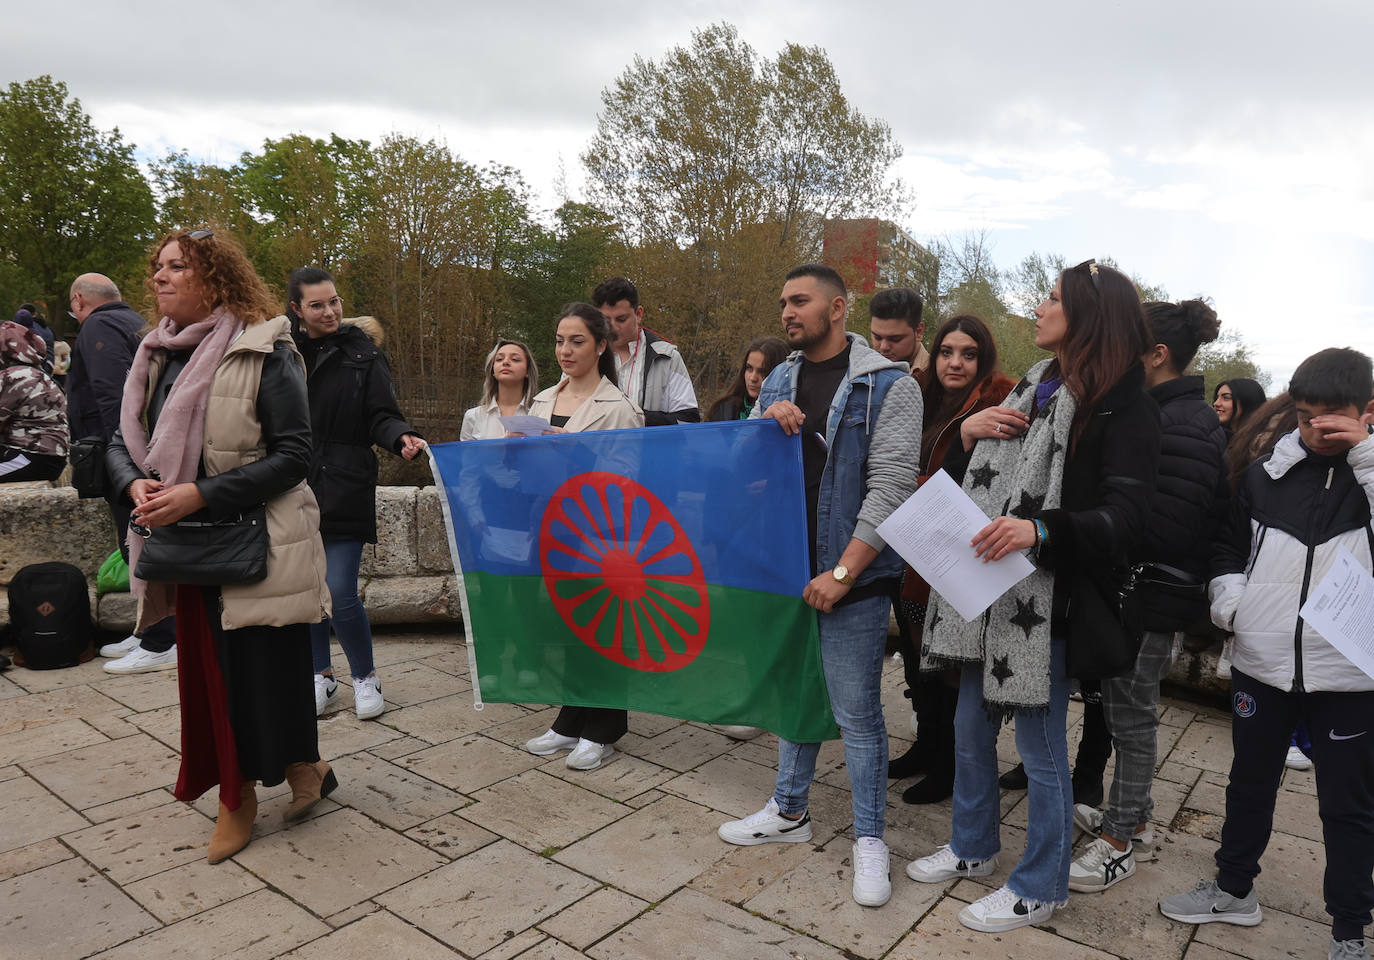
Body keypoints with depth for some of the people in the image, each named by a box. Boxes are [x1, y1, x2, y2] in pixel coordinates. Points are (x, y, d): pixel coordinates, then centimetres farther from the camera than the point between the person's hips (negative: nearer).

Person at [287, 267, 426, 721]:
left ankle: (365, 678, 16)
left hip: (344, 488, -3)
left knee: (341, 593, -6)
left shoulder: (362, 352, 0)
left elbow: (380, 416, -3)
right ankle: (322, 675, 30)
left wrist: (402, 437, -24)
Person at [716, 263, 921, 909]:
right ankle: (789, 811, 35)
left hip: (852, 577, -6)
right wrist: (767, 424, -10)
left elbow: (889, 488, -15)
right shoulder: (778, 383, 11)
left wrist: (842, 572, -19)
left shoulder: (888, 387, -8)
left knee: (856, 711, 3)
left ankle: (869, 838, 20)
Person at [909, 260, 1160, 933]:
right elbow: (965, 480, 18)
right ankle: (974, 847, 39)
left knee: (1040, 746, 5)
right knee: (971, 726, 17)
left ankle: (1038, 888, 26)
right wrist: (969, 435, -3)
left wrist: (1041, 529, -36)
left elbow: (1124, 516, -20)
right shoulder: (1031, 389, 13)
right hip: (987, 589, 8)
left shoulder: (1124, 410, -10)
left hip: (1048, 597, -7)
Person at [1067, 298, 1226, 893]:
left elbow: (1162, 528, -25)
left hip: (1151, 597, -9)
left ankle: (1122, 840, 18)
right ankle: (1131, 816, 35)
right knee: (1122, 706, 18)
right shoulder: (1149, 412, 12)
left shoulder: (1186, 426, -17)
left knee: (1129, 713, 3)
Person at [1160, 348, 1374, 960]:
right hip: (1262, 662, 3)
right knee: (1250, 783, 18)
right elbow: (1229, 549, 15)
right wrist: (1230, 602, -1)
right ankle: (1234, 890, 37)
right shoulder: (1265, 474, 5)